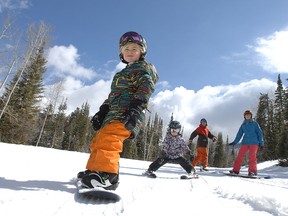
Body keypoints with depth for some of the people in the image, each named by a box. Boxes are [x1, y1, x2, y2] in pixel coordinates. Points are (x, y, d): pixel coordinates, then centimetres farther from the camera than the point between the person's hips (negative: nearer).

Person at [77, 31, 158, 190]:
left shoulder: (142, 68, 6)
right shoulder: (124, 73, 34)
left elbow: (146, 87, -13)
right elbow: (113, 95, 31)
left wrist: (137, 106, -28)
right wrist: (101, 112, 21)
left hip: (127, 114, -10)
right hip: (115, 112, 10)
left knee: (108, 138, -29)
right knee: (98, 140, 12)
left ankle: (107, 175, -35)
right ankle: (94, 170, 17)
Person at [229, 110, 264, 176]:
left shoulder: (254, 123, 7)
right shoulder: (243, 124, 17)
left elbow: (259, 132, 5)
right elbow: (239, 134, 19)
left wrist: (261, 142, -3)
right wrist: (234, 142, 16)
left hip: (254, 142, -3)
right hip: (245, 142, 4)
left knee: (252, 156, -14)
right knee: (240, 155, -3)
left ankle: (253, 171, -7)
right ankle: (236, 170, 1)